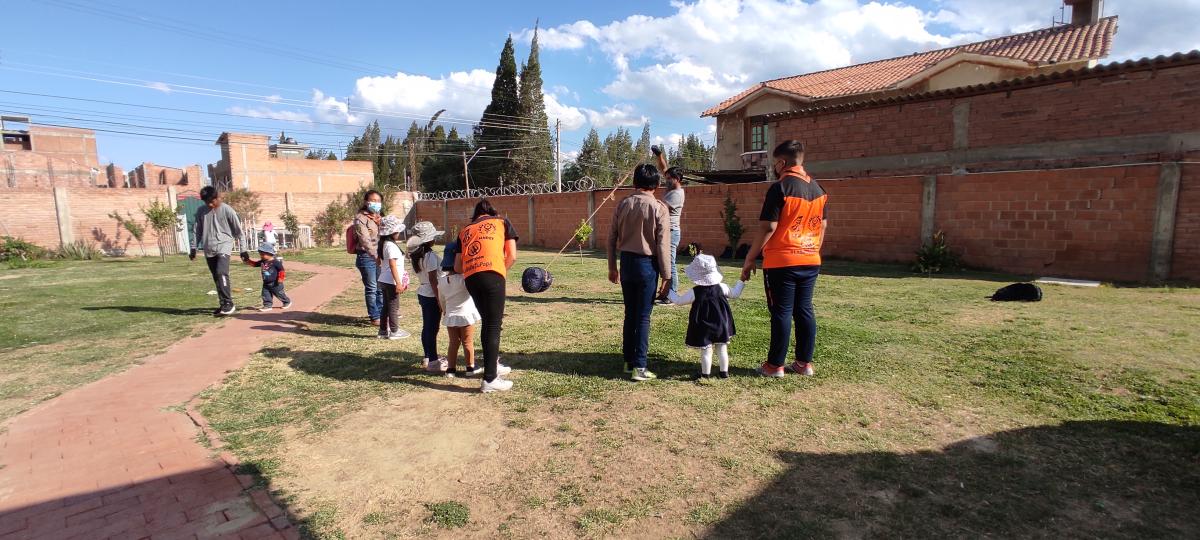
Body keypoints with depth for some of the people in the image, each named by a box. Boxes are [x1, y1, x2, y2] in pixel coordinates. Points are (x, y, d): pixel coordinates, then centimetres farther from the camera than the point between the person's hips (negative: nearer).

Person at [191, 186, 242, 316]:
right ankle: (224, 305, 13)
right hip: (208, 250, 5)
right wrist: (194, 249, 14)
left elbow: (238, 230, -2)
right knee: (217, 278, 7)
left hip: (223, 246, -5)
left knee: (221, 273, -22)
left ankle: (228, 304, -21)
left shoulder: (227, 210, -5)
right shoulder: (200, 211, 7)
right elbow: (198, 231, 17)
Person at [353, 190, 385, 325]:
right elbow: (365, 240, -19)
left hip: (380, 256, 6)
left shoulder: (378, 217, 17)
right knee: (371, 288, 0)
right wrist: (375, 256, -26)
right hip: (367, 257, -6)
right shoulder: (360, 218, -6)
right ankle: (374, 317, 9)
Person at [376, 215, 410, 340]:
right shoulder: (391, 246, -19)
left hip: (384, 280, 9)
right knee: (394, 306, 1)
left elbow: (379, 261, 19)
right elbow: (392, 265, -22)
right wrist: (398, 282, -22)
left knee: (385, 306, 16)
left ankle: (383, 330, 23)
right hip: (391, 281, -9)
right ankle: (394, 331, 9)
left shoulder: (383, 244, 10)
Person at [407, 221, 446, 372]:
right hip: (432, 296, -9)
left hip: (422, 294, 9)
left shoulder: (416, 256, 7)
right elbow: (433, 280, -20)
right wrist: (440, 300, -16)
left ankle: (428, 357, 28)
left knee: (427, 327, 16)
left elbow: (417, 274, 11)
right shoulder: (430, 256, -19)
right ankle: (433, 361, 5)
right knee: (433, 328, -2)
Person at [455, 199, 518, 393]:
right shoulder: (502, 222, 21)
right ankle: (490, 380, -2)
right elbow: (512, 256, 11)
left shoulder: (465, 230, 28)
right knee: (493, 326, 0)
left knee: (488, 323, 20)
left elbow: (457, 267, 21)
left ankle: (493, 365, 33)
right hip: (492, 275, -4)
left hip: (470, 278, 4)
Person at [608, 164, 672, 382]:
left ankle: (628, 361, 24)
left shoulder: (623, 204, 4)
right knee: (643, 317, 2)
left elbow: (612, 238, 6)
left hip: (626, 262, 4)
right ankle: (639, 367, 6)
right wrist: (666, 276, -6)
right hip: (647, 264, -4)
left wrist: (612, 267, 15)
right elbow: (663, 245, -11)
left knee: (630, 314, 15)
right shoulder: (659, 208, -9)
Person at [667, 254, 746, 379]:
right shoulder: (721, 288, -5)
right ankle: (724, 372, 22)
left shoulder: (695, 292, -14)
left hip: (703, 327, -3)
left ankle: (705, 374, 10)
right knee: (722, 349, 14)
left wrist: (669, 292, 12)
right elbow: (735, 294, 12)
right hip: (721, 325, 3)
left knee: (706, 350, 4)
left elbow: (678, 301, -2)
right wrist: (742, 281, 26)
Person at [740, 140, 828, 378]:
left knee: (781, 313, 0)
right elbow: (823, 225, 16)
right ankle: (805, 362, 19)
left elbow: (768, 227, -18)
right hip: (810, 261, 7)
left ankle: (775, 365, 8)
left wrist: (750, 258, -11)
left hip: (781, 262, -7)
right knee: (805, 310, 12)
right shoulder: (818, 189, 10)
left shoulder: (780, 187, -13)